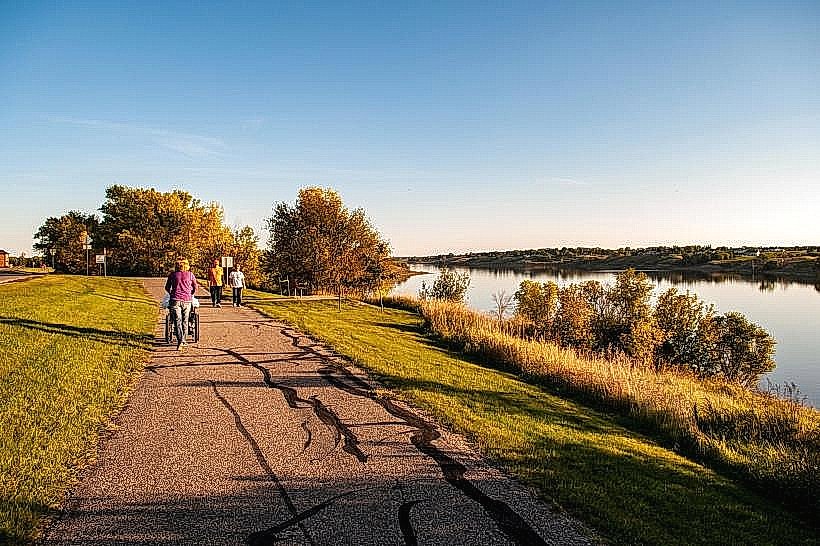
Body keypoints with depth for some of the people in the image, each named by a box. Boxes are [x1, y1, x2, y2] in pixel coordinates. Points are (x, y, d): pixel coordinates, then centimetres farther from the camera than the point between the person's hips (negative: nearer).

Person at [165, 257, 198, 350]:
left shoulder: (172, 275, 8)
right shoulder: (190, 274, 8)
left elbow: (167, 288, 16)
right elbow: (195, 287, 15)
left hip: (175, 300, -1)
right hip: (187, 300, 1)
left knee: (177, 321, -4)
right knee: (185, 321, 12)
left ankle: (180, 341, -19)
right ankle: (184, 341, 18)